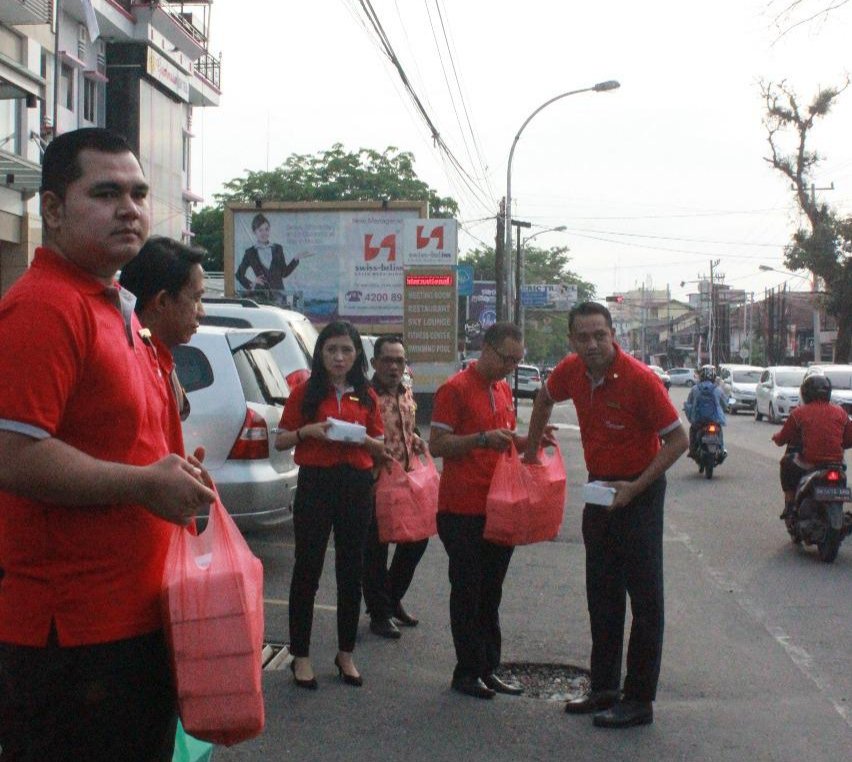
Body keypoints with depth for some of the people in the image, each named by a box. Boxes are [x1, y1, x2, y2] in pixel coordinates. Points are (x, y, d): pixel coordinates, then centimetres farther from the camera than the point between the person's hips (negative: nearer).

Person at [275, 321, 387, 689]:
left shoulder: (366, 396, 9)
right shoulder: (305, 392, 2)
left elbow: (381, 448, 13)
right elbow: (280, 441, 4)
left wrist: (363, 438, -8)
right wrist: (307, 431, -14)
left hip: (357, 485, 3)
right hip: (315, 483, -3)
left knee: (351, 569, 8)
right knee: (307, 568, 0)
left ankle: (346, 653, 21)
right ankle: (301, 655, 9)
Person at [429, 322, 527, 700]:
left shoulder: (504, 390, 15)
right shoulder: (455, 389, -10)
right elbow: (437, 444, -14)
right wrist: (483, 439, -24)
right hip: (462, 510, -7)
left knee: (491, 593, 12)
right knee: (467, 592, 0)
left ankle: (488, 669, 20)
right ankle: (467, 672, 9)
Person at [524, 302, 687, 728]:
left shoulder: (639, 379, -22)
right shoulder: (571, 372, -4)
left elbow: (678, 440, -17)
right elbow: (545, 399, 20)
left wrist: (635, 487, -22)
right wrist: (531, 450, 19)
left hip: (638, 492, -7)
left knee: (644, 597, -2)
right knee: (602, 595, 14)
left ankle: (639, 701, 4)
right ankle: (604, 689, 25)